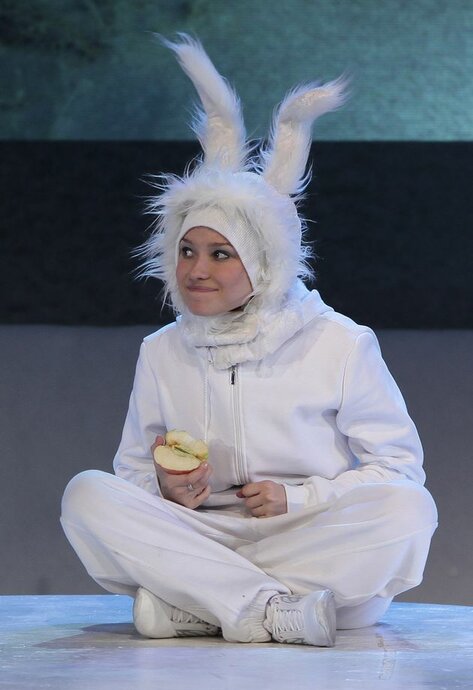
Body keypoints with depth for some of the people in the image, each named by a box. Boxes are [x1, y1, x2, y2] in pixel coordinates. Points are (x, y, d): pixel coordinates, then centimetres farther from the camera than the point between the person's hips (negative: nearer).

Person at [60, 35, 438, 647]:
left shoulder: (338, 344, 1)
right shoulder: (162, 353, 11)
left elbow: (398, 468, 1)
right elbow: (134, 474, 14)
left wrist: (296, 498, -13)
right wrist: (166, 491, -11)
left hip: (315, 549, -2)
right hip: (196, 540, 2)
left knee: (407, 509, -32)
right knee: (87, 494, -23)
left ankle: (188, 606, -28)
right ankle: (271, 612, -33)